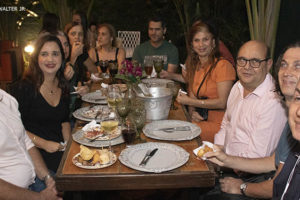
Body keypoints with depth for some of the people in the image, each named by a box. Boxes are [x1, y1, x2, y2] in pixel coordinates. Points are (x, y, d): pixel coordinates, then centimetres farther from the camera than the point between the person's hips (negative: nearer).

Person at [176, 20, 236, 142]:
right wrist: (192, 111, -7)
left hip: (219, 124, -6)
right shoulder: (194, 65, 13)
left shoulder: (223, 65, -11)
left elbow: (222, 102, -16)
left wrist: (190, 102, -13)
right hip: (202, 119, 7)